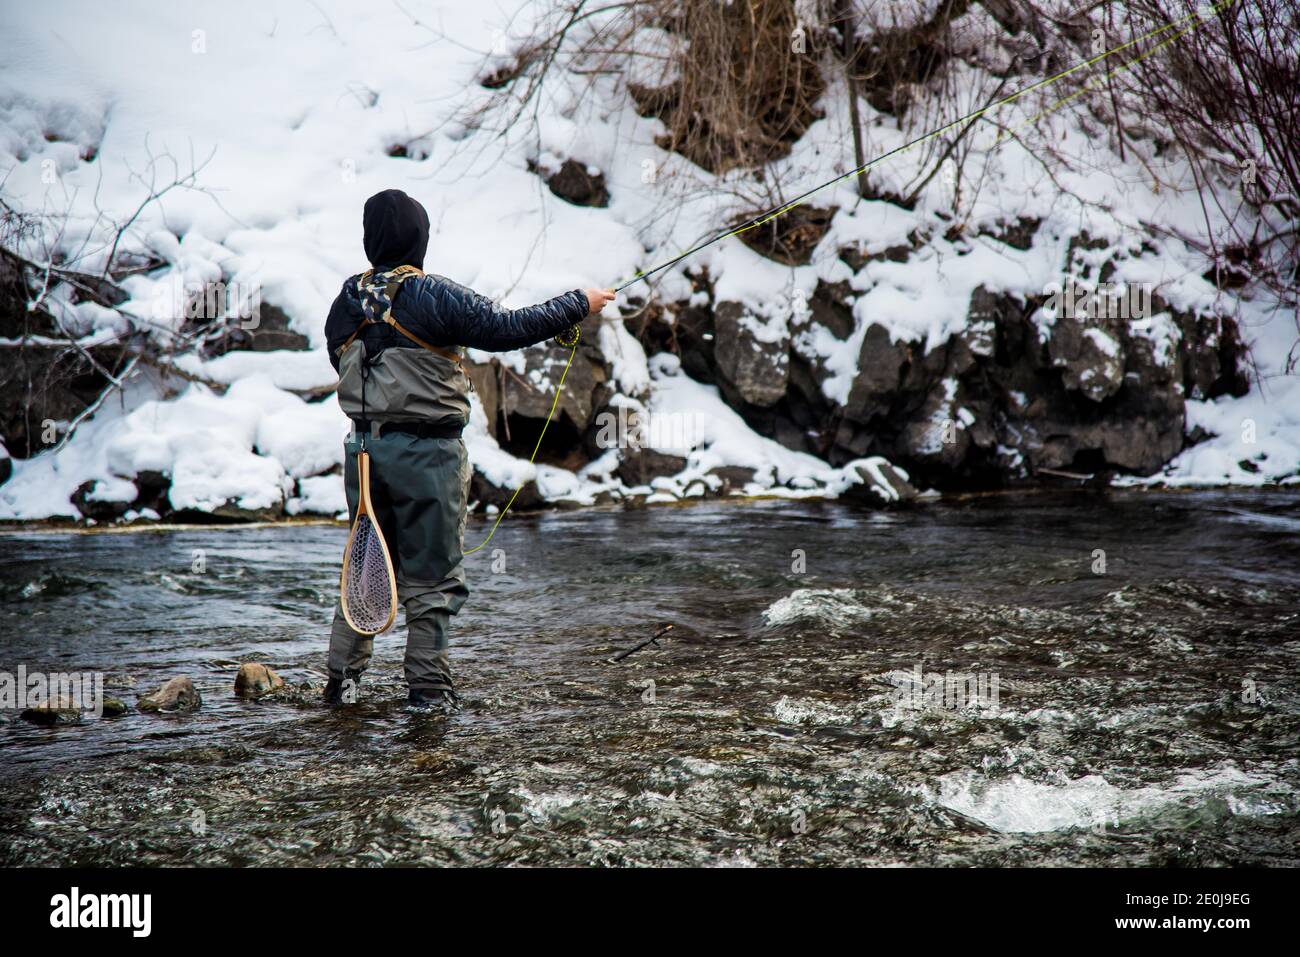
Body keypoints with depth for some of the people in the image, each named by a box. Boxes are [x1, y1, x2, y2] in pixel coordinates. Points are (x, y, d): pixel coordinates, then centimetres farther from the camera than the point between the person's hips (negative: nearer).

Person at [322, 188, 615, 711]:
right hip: (426, 451, -6)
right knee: (431, 574, 4)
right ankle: (427, 685, 8)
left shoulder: (347, 301, 5)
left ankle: (342, 675, 19)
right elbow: (509, 328, -13)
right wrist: (580, 303, -3)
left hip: (364, 447, 6)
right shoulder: (435, 296, -13)